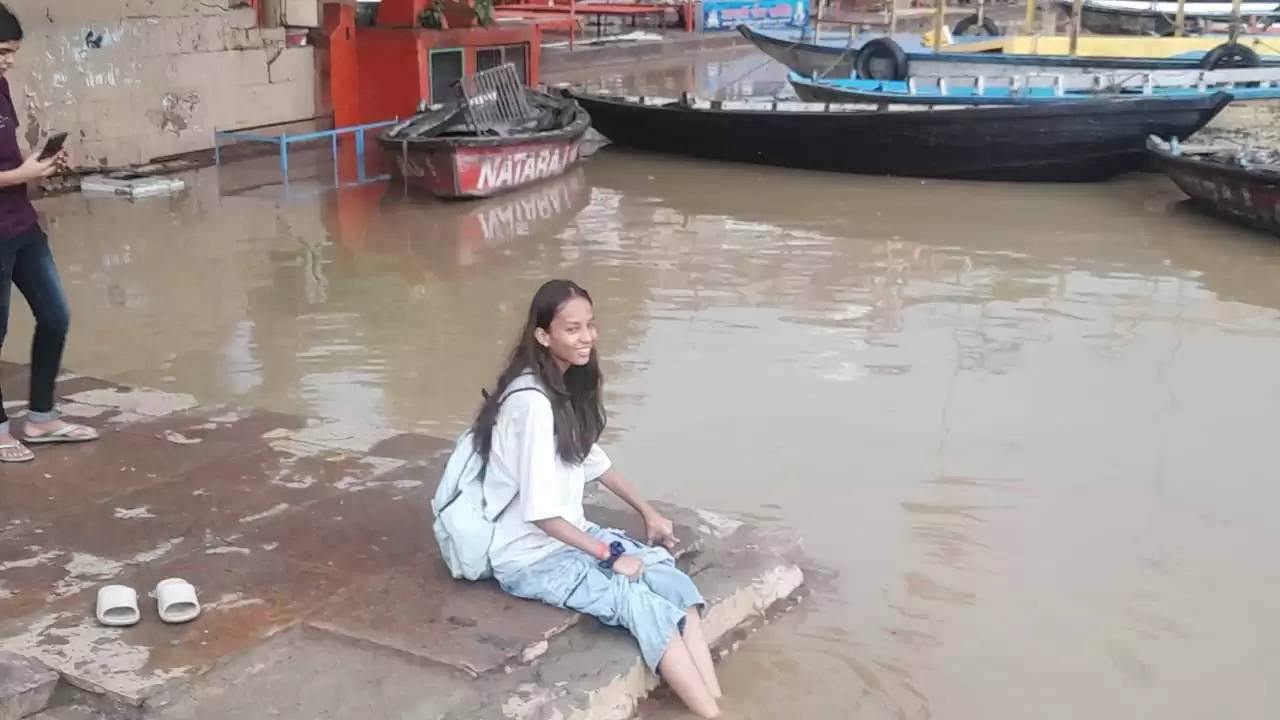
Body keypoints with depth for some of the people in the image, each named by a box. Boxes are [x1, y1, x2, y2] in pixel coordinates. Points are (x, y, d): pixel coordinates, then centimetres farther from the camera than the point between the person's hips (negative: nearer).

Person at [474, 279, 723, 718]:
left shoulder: (572, 384, 5)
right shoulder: (531, 402, -23)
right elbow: (540, 510, -24)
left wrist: (647, 512, 14)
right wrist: (608, 555, -17)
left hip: (570, 532, 8)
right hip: (529, 556, -8)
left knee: (672, 580, -15)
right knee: (643, 605, -25)